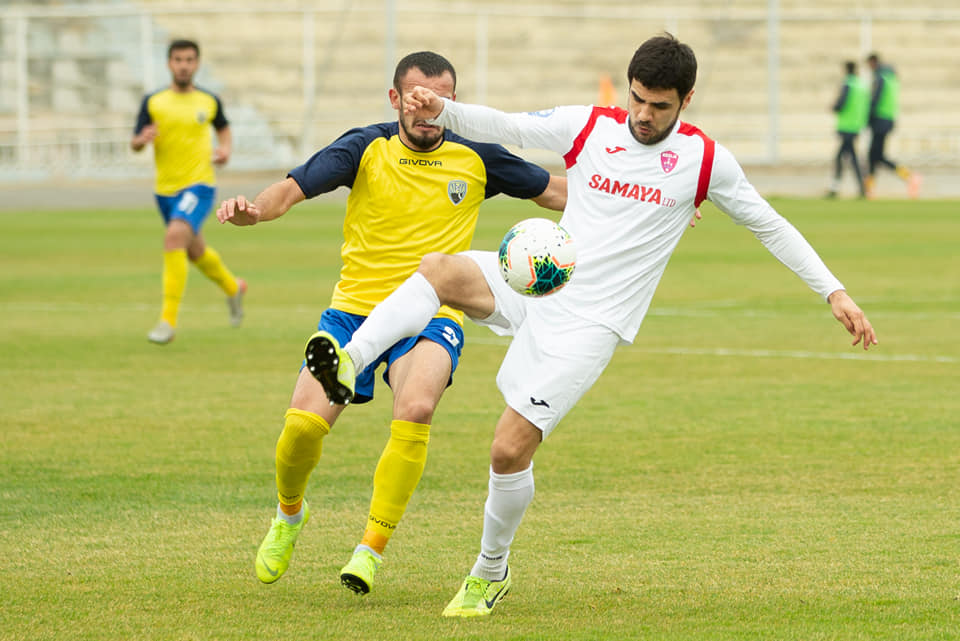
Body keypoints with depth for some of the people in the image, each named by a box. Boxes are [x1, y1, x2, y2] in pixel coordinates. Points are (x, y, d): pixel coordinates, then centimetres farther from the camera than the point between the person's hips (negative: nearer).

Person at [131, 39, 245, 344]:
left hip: (198, 184, -4)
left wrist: (224, 148, 1)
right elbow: (134, 144, -1)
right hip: (165, 190, 4)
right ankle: (233, 287, 51)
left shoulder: (209, 102, 1)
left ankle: (168, 319, -26)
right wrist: (143, 138, -25)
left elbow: (223, 127, 21)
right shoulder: (153, 102, 0)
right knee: (195, 252, 19)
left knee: (175, 237, -27)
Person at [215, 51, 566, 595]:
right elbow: (294, 188, -12)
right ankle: (289, 515, 20)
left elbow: (552, 189, 13)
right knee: (305, 423, -16)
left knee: (415, 410, -31)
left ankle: (373, 546, -18)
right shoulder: (366, 149, -2)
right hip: (356, 306, 0)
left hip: (432, 319, 0)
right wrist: (254, 209, -33)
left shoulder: (475, 159, 3)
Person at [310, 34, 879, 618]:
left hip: (590, 322, -3)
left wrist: (834, 291, 4)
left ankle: (491, 572, 13)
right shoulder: (589, 126, 1)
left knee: (510, 449, -10)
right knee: (438, 269, -27)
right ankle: (347, 362, -37)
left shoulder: (705, 160, -4)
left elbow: (770, 226, 7)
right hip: (537, 281, 3)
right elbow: (504, 127, -2)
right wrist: (441, 110, -23)